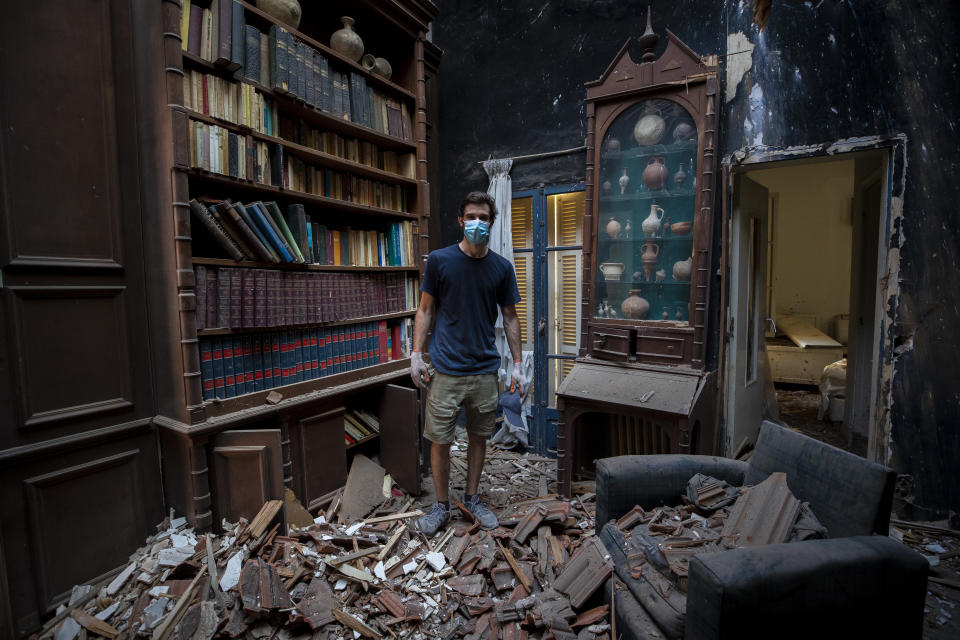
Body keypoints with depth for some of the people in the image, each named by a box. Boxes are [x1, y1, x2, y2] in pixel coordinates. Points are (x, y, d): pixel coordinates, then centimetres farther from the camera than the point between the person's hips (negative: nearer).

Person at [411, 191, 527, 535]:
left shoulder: (502, 267, 4)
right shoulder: (439, 260, -2)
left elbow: (510, 317, 8)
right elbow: (425, 310, 2)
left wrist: (518, 364, 3)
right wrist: (416, 355, -5)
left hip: (485, 369, 2)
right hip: (445, 368, -2)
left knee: (479, 436, 15)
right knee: (440, 440, 6)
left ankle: (472, 497, 35)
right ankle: (441, 505, 27)